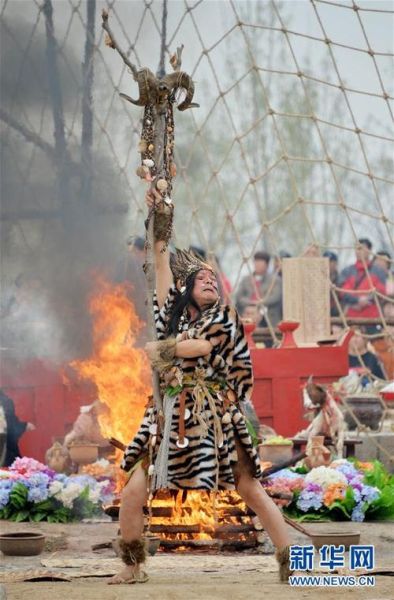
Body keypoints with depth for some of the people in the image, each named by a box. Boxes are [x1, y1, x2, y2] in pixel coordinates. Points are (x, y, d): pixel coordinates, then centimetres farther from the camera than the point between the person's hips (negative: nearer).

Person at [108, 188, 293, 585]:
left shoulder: (223, 317, 6)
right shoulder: (174, 317, 15)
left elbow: (202, 346, -11)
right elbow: (164, 270, 15)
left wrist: (161, 349, 1)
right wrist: (159, 224, 16)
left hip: (213, 418, -4)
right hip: (171, 418, 4)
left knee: (251, 490, -7)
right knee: (133, 492, -5)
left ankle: (291, 564, -6)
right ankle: (133, 567, 9)